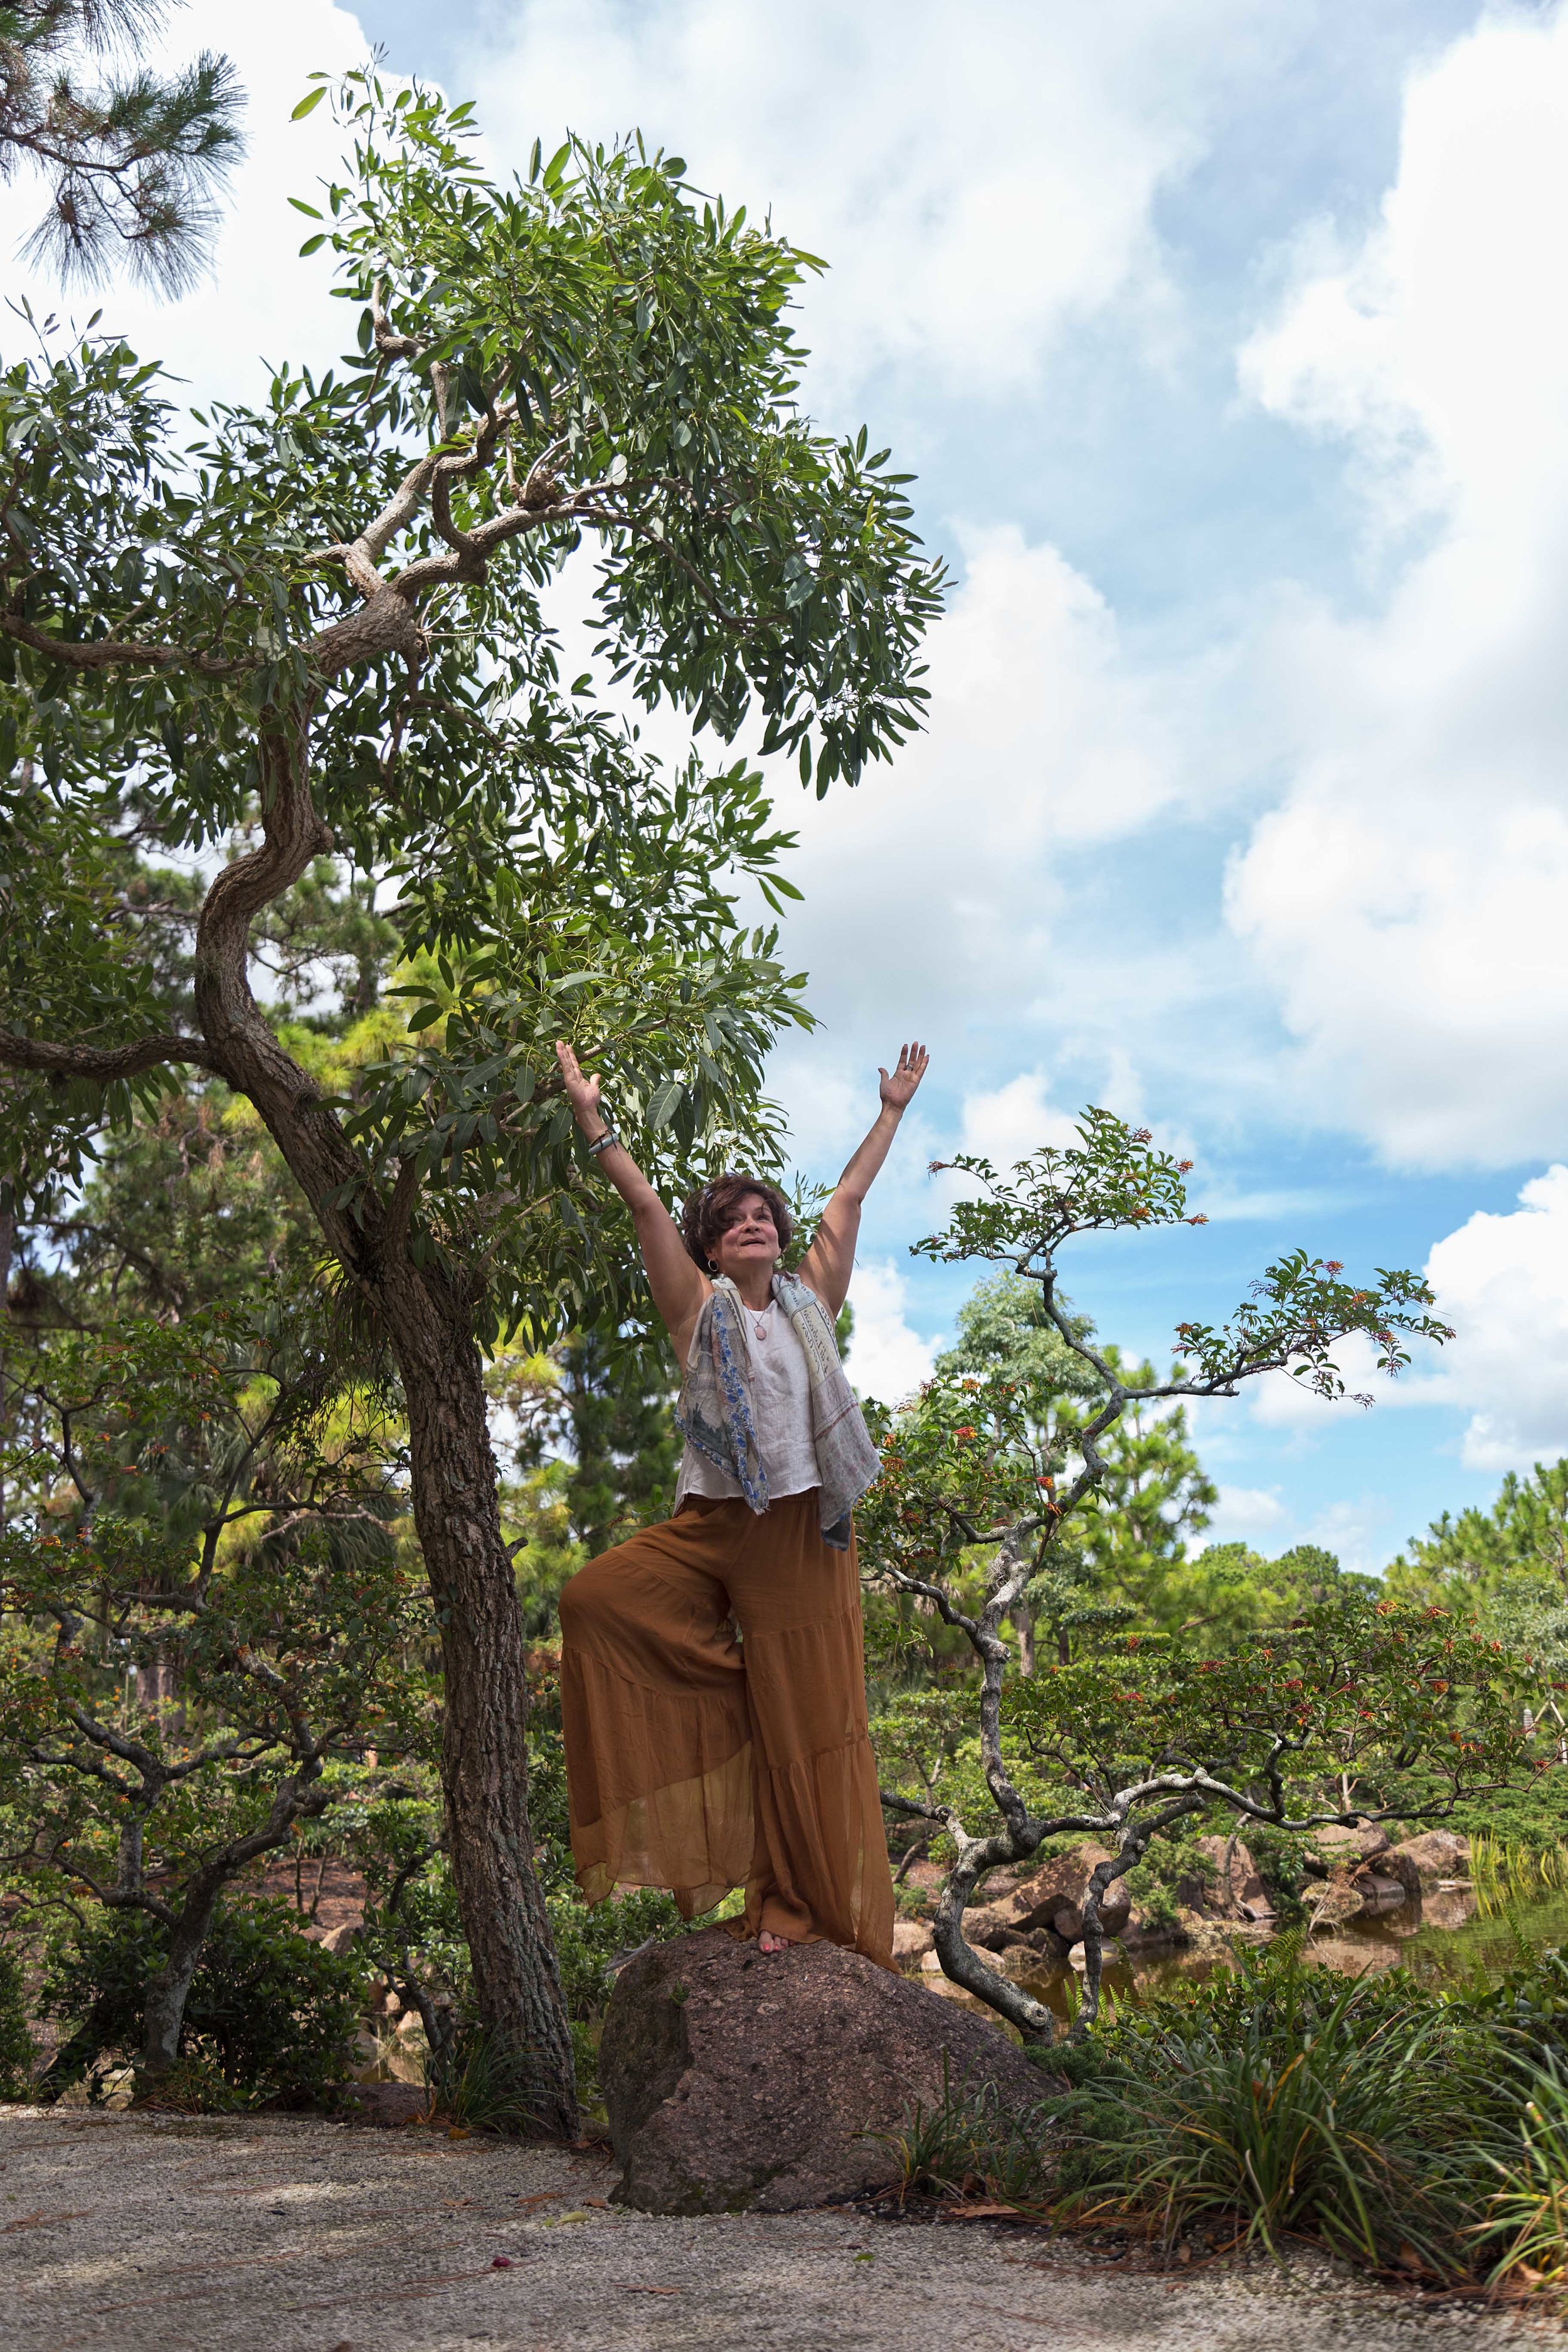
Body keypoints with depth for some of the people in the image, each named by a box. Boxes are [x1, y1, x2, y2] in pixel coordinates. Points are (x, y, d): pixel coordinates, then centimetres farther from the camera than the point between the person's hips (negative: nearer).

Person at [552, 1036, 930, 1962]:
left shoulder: (810, 1299, 8)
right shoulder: (701, 1307, 3)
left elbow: (850, 1197, 14)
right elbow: (645, 1202, -1)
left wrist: (893, 1110, 22)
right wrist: (591, 1114, -3)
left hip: (806, 1532, 0)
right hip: (716, 1527, 0)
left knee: (807, 1723, 3)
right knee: (596, 1599, -18)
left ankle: (800, 1906, 15)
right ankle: (724, 1680, 2)